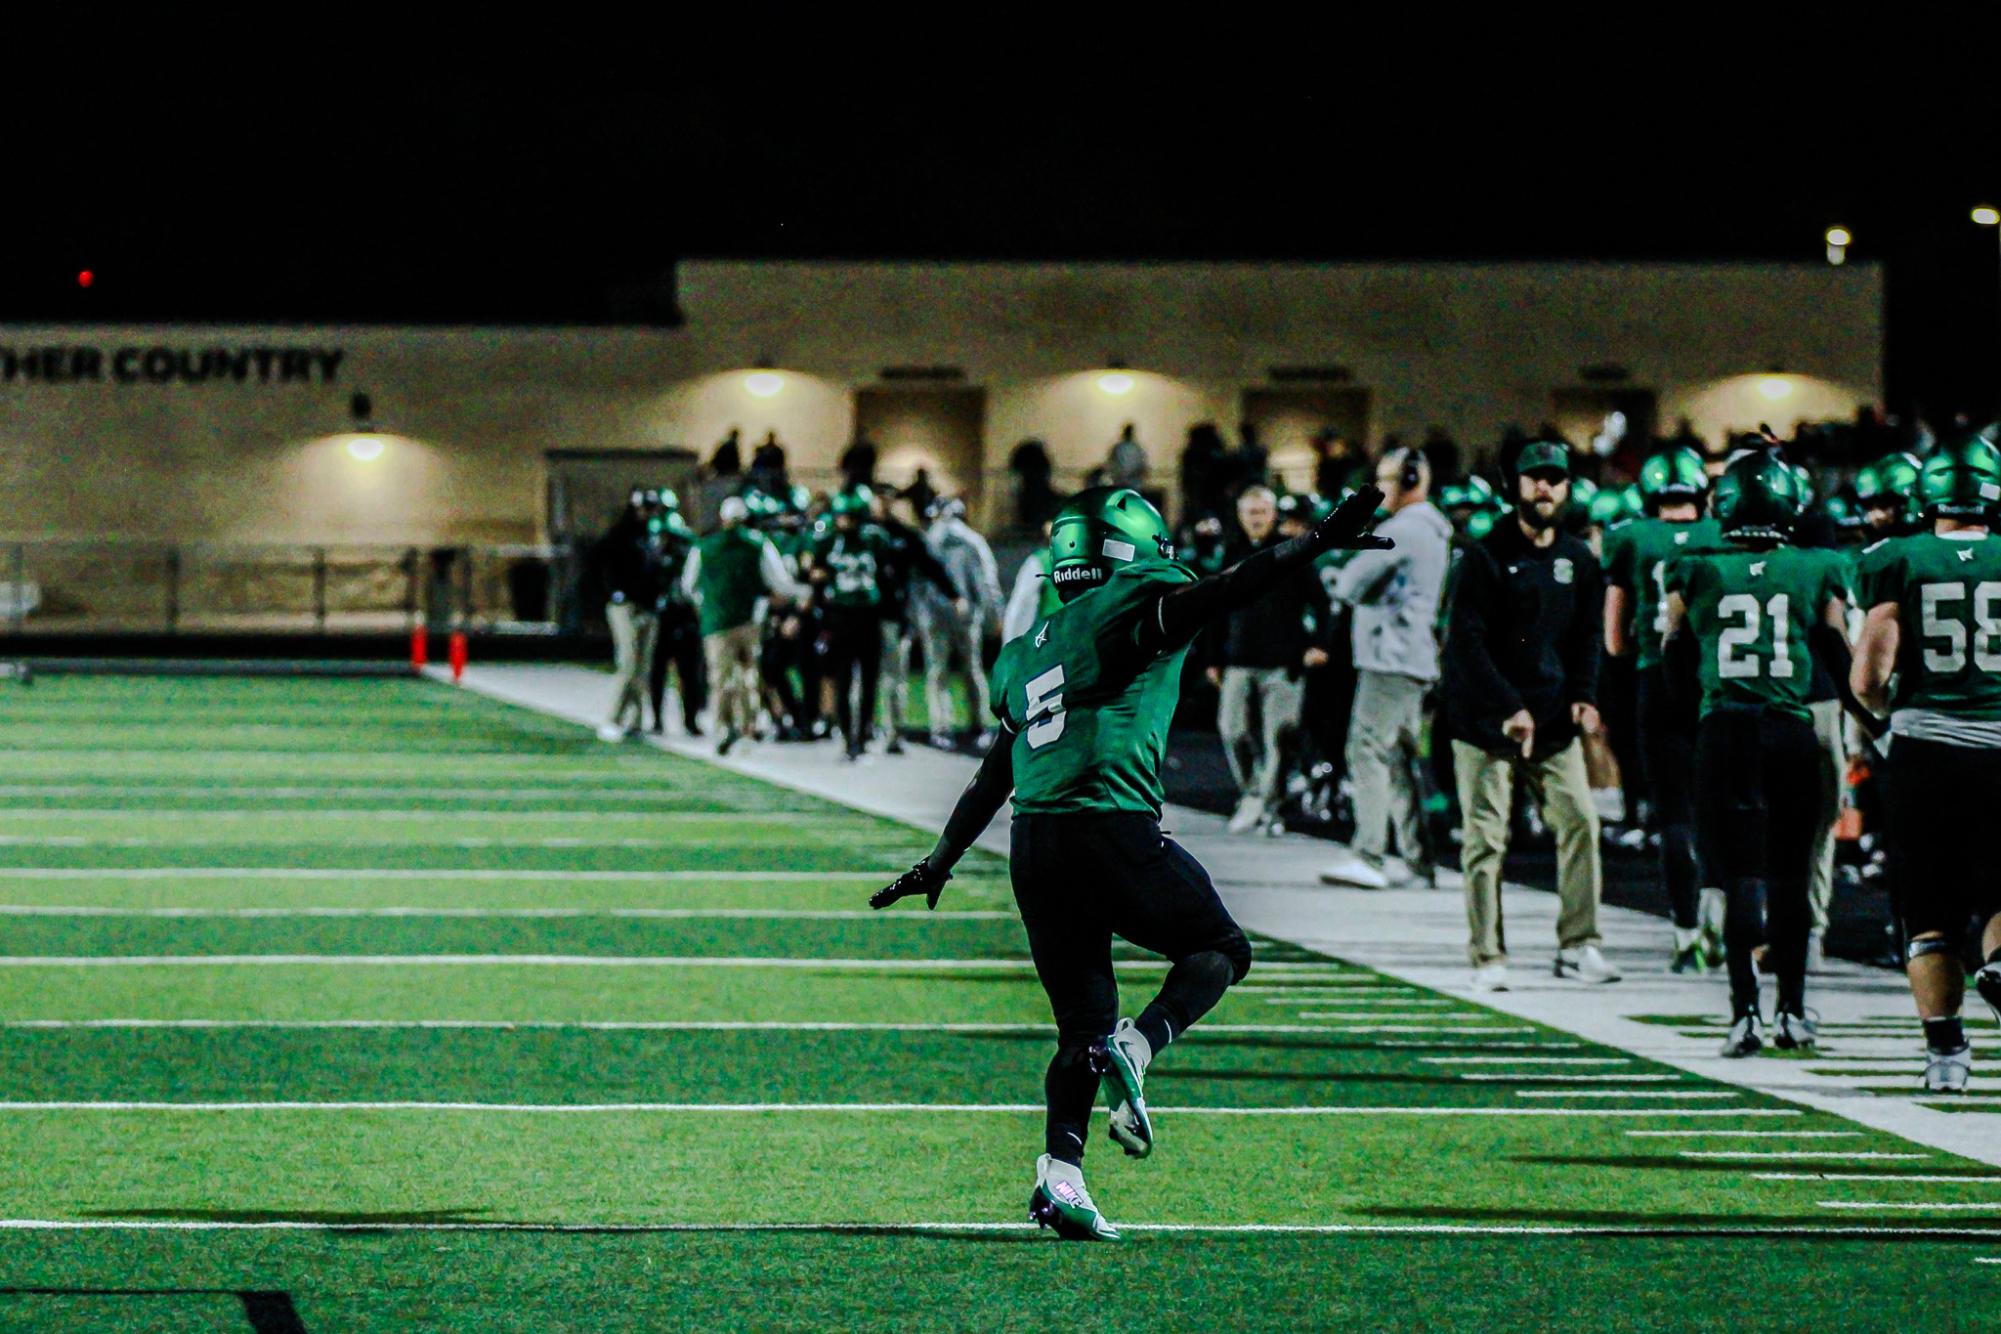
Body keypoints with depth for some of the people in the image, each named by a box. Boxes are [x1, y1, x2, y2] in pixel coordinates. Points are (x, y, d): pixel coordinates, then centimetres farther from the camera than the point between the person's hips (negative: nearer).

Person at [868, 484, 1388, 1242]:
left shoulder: (1027, 655, 24)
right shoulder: (1132, 604, 3)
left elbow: (992, 781, 30)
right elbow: (1213, 597, -16)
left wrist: (941, 864, 40)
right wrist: (1316, 546, -19)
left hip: (1033, 844, 7)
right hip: (1110, 831, -7)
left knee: (1084, 1025, 13)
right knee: (1218, 950, 13)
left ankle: (1061, 1175, -4)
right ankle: (1137, 1049, -13)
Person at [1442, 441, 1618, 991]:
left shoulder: (1579, 560, 12)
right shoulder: (1486, 556, -5)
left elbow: (1586, 636, 15)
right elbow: (1466, 642, -10)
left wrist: (1583, 696, -4)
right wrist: (1508, 708, -18)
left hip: (1553, 723, 4)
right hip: (1484, 720, -4)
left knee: (1580, 821, -7)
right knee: (1485, 838, -5)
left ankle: (1578, 946, -1)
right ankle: (1487, 960, 0)